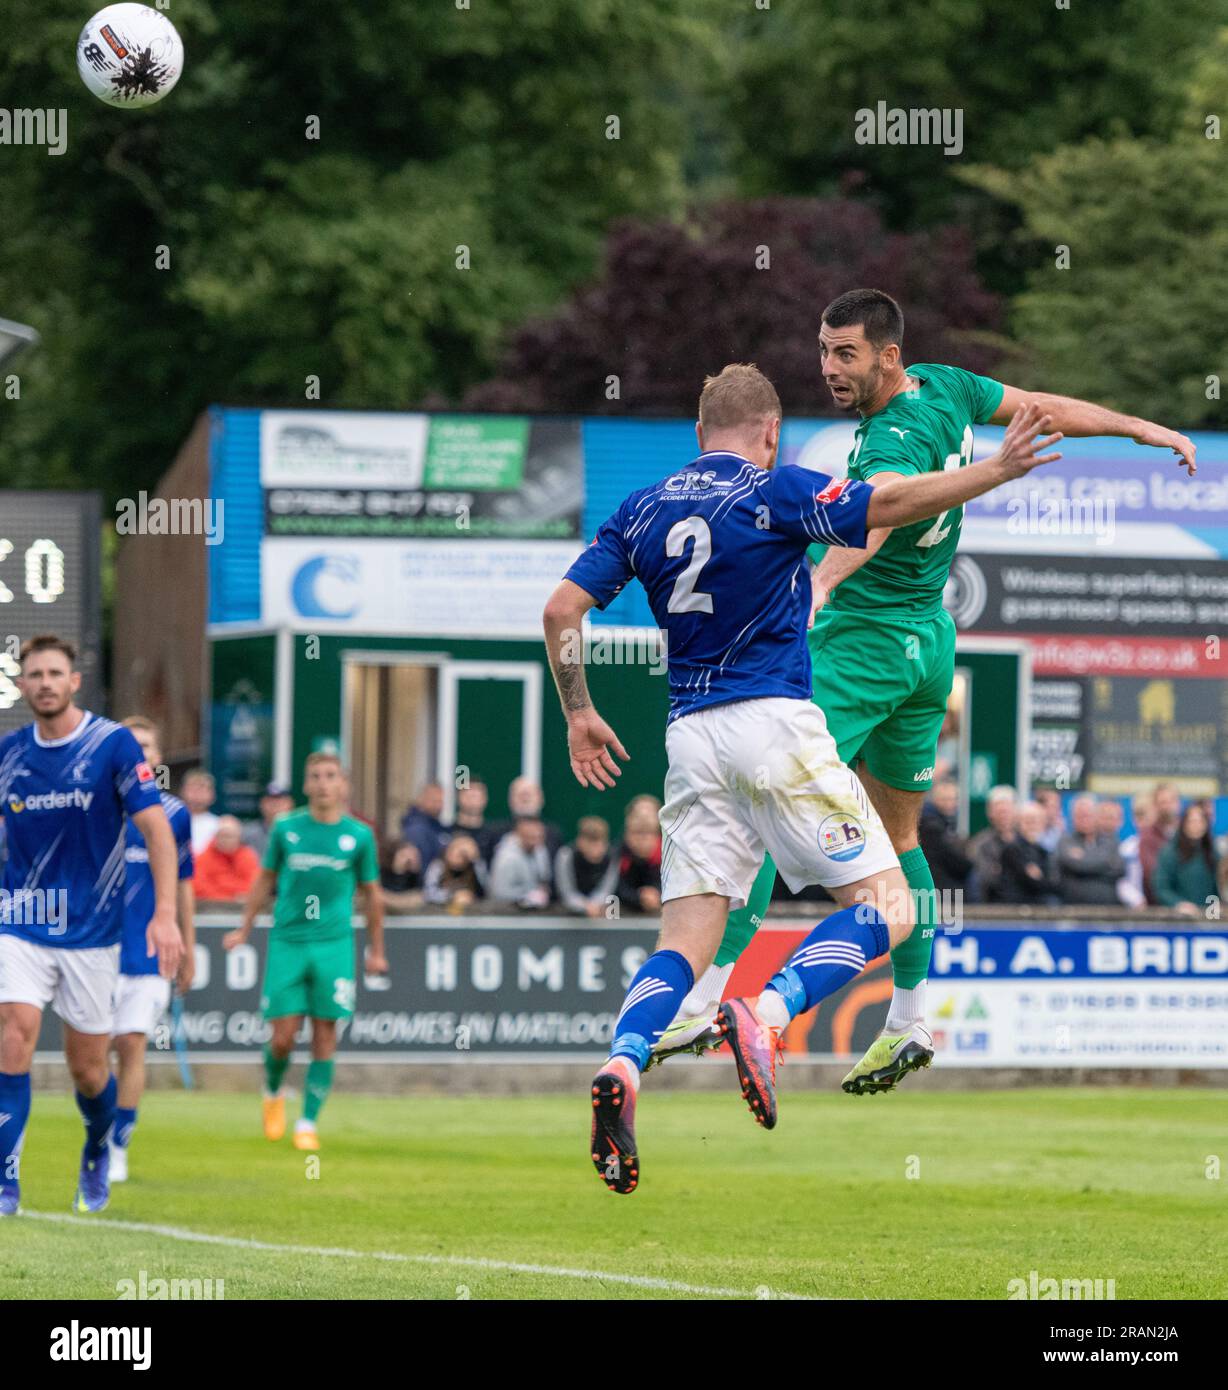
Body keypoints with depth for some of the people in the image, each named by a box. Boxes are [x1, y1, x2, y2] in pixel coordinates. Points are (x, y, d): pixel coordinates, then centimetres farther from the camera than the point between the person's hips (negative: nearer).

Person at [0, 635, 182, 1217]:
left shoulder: (114, 745, -8)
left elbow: (156, 827, -12)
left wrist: (165, 914, -22)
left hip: (90, 929, -2)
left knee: (87, 1068, 6)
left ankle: (99, 1151, 38)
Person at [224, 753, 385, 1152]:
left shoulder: (359, 835, 3)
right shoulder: (286, 828, 4)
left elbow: (371, 894, 13)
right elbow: (265, 881, 16)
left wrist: (376, 950, 15)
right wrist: (244, 929, 14)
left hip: (334, 945, 0)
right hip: (287, 942, 0)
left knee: (324, 1036, -3)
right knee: (283, 1037, -3)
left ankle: (308, 1123, 5)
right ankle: (273, 1094, 27)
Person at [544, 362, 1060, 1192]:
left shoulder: (643, 509, 12)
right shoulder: (774, 492, -3)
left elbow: (563, 609, 9)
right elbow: (894, 505, -14)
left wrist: (579, 715, 20)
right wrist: (1000, 469, -10)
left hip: (691, 737, 5)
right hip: (773, 719, -5)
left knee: (687, 941, 4)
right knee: (886, 909, 0)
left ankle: (622, 1067, -24)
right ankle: (769, 1014, -24)